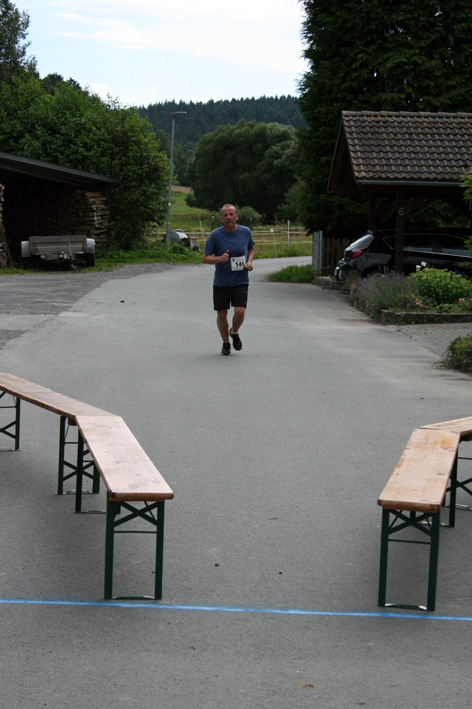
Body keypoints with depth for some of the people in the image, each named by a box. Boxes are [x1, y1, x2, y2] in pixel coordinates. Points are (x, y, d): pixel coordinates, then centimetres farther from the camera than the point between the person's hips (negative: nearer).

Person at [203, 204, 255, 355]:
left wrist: (249, 262, -1)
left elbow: (251, 249, 19)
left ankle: (234, 332, 19)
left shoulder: (246, 232, 0)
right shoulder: (215, 235, -7)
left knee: (240, 312, -14)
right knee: (221, 314, 4)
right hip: (221, 281, 0)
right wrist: (219, 259, -24)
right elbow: (205, 258, -4)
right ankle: (225, 343, 28)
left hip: (240, 280, 0)